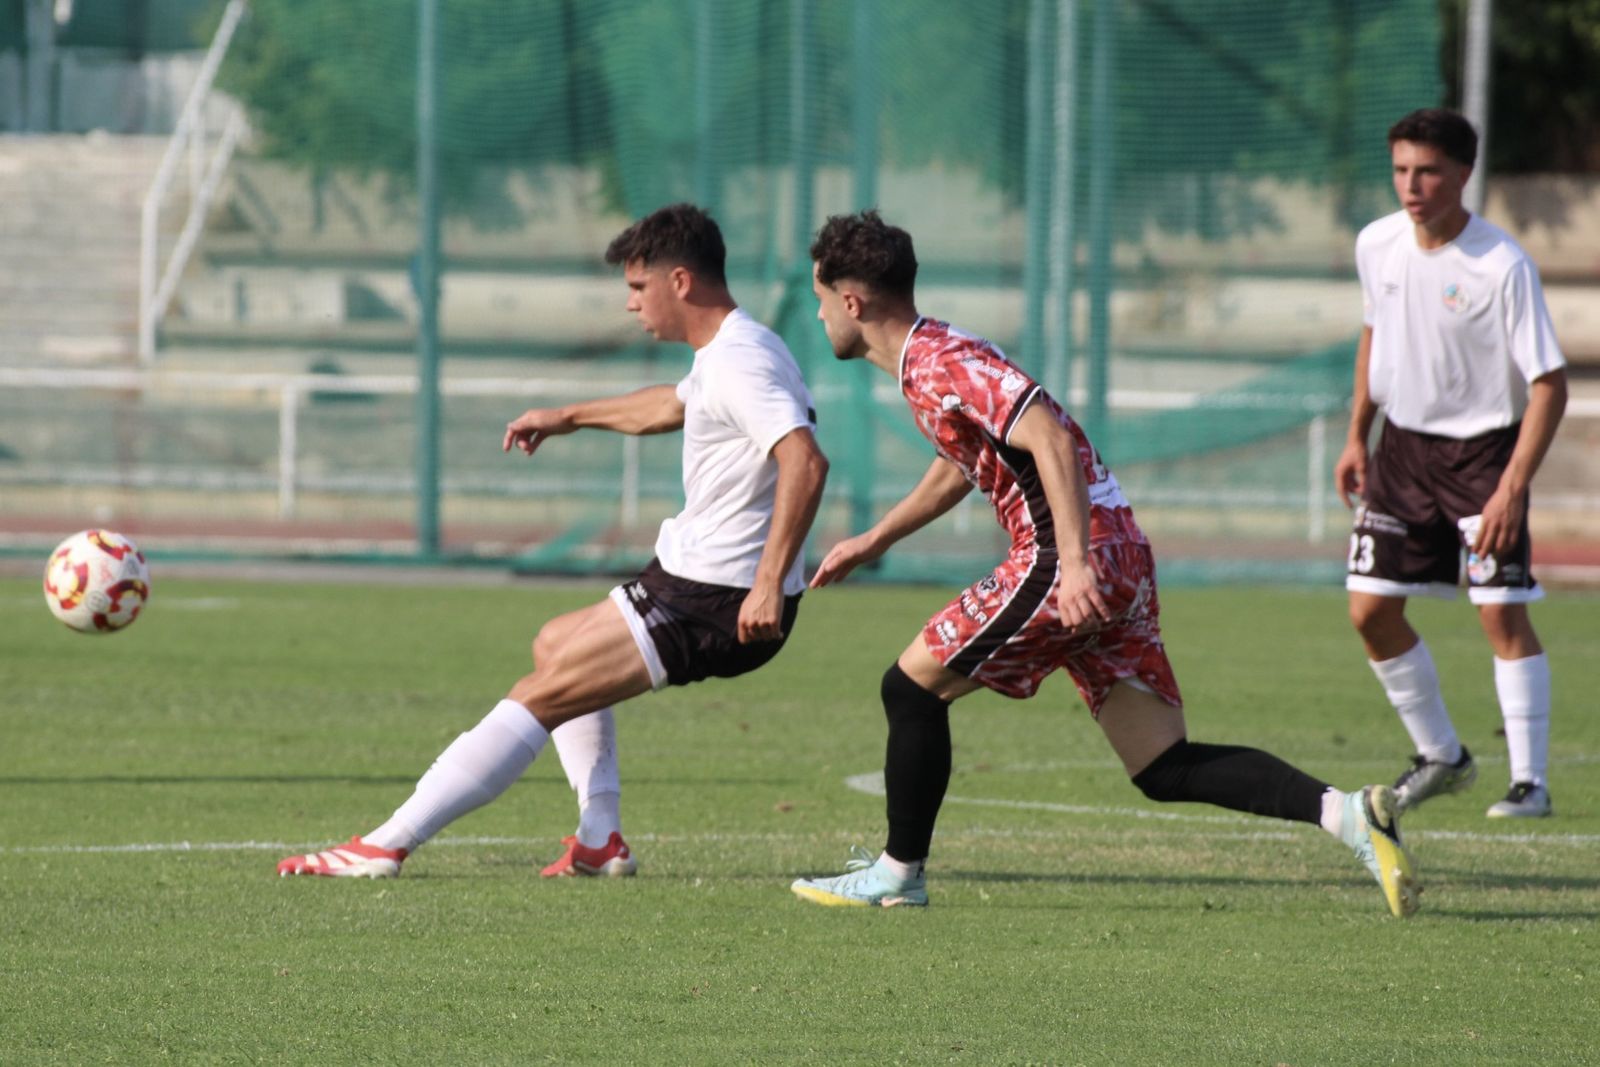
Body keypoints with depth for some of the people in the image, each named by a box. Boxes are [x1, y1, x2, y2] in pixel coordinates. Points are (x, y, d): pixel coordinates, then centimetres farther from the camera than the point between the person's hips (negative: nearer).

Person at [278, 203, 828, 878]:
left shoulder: (739, 363, -20)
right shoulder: (725, 354, 14)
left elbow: (805, 462, -34)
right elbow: (674, 405, 38)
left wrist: (770, 583, -39)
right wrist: (569, 417, 47)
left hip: (713, 603, -11)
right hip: (692, 576, 11)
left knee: (541, 696, -13)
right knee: (556, 645, 28)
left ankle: (385, 846, -15)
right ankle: (600, 842, 19)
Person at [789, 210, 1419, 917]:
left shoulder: (938, 364, -12)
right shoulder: (929, 360, 19)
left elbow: (1051, 438, -24)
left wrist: (1075, 561, -31)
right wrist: (876, 540, 44)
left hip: (1070, 562, -10)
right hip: (1119, 561, 10)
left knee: (913, 685, 3)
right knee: (1166, 770, 3)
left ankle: (898, 873, 12)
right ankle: (1345, 813, -11)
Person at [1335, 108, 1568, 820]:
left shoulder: (1503, 268, -21)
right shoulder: (1377, 245, -3)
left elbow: (1549, 383, -19)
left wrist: (1513, 488, -25)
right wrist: (1356, 436, 15)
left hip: (1483, 448, -6)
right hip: (1403, 444, 6)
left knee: (1502, 613, -12)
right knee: (1371, 611, 3)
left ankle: (1531, 781, -3)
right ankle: (1441, 756, 20)